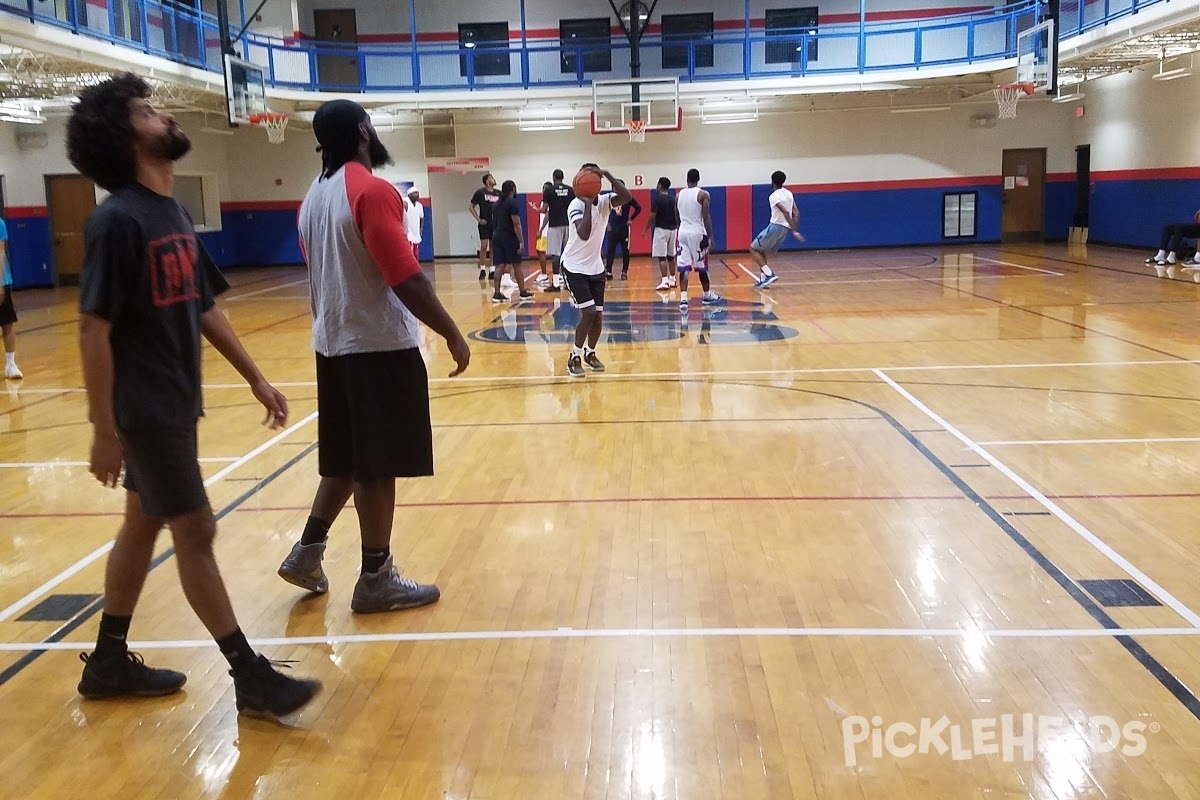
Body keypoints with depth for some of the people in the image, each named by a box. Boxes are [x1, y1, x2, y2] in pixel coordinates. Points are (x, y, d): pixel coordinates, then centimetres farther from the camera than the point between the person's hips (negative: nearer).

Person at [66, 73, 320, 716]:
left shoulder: (174, 213, 9)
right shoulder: (118, 219, -18)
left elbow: (205, 308, 16)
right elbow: (93, 329, -19)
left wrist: (255, 379, 15)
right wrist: (103, 430, -20)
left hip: (176, 403, 9)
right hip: (145, 410, -9)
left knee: (144, 525, 16)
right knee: (195, 531, -3)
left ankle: (109, 661, 30)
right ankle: (250, 676, 6)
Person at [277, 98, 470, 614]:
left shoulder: (314, 196, 11)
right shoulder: (371, 191, -16)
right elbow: (406, 279, -21)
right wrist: (452, 335, -13)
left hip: (334, 344, 8)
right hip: (380, 347, -8)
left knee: (347, 459, 19)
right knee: (376, 467, 0)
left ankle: (307, 552, 22)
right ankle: (376, 580, 10)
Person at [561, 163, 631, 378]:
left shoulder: (604, 201, -5)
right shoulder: (576, 205, -21)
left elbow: (627, 197, -26)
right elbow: (584, 234, -39)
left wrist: (608, 175, -34)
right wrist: (588, 204, -38)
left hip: (596, 267, 6)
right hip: (574, 267, -6)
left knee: (598, 316, 7)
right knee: (588, 313, -16)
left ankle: (590, 353, 30)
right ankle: (574, 358, 1)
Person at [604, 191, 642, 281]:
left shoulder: (628, 197, -4)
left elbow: (638, 208, 1)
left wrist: (631, 219, -4)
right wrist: (608, 222, 5)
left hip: (624, 228, -2)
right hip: (613, 228, 2)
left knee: (625, 251, 4)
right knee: (610, 251, -2)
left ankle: (624, 272, 12)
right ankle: (608, 272, 1)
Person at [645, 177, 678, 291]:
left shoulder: (656, 198, -11)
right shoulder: (674, 199, 8)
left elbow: (652, 215, -14)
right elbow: (678, 215, 12)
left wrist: (646, 229, -5)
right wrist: (677, 227, 22)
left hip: (661, 229, -6)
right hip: (673, 229, 6)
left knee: (662, 257, -7)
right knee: (671, 256, 16)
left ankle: (665, 281, -14)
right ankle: (672, 280, 22)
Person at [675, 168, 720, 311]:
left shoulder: (678, 195, 7)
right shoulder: (703, 194, -6)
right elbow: (706, 217, -10)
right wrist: (711, 236, -5)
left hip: (683, 233, 3)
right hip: (698, 233, -3)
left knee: (683, 267, -1)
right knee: (702, 266, 10)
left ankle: (683, 298, -15)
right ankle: (707, 295, 25)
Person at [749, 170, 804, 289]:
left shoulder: (774, 196, -14)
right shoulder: (789, 194, 12)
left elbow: (786, 212, -25)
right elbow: (796, 213, 9)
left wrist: (794, 231, -27)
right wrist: (794, 229, 10)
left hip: (775, 226, -8)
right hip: (785, 229, 8)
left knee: (753, 248, 3)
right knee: (762, 252, 21)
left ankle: (769, 274, -11)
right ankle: (764, 279, 14)